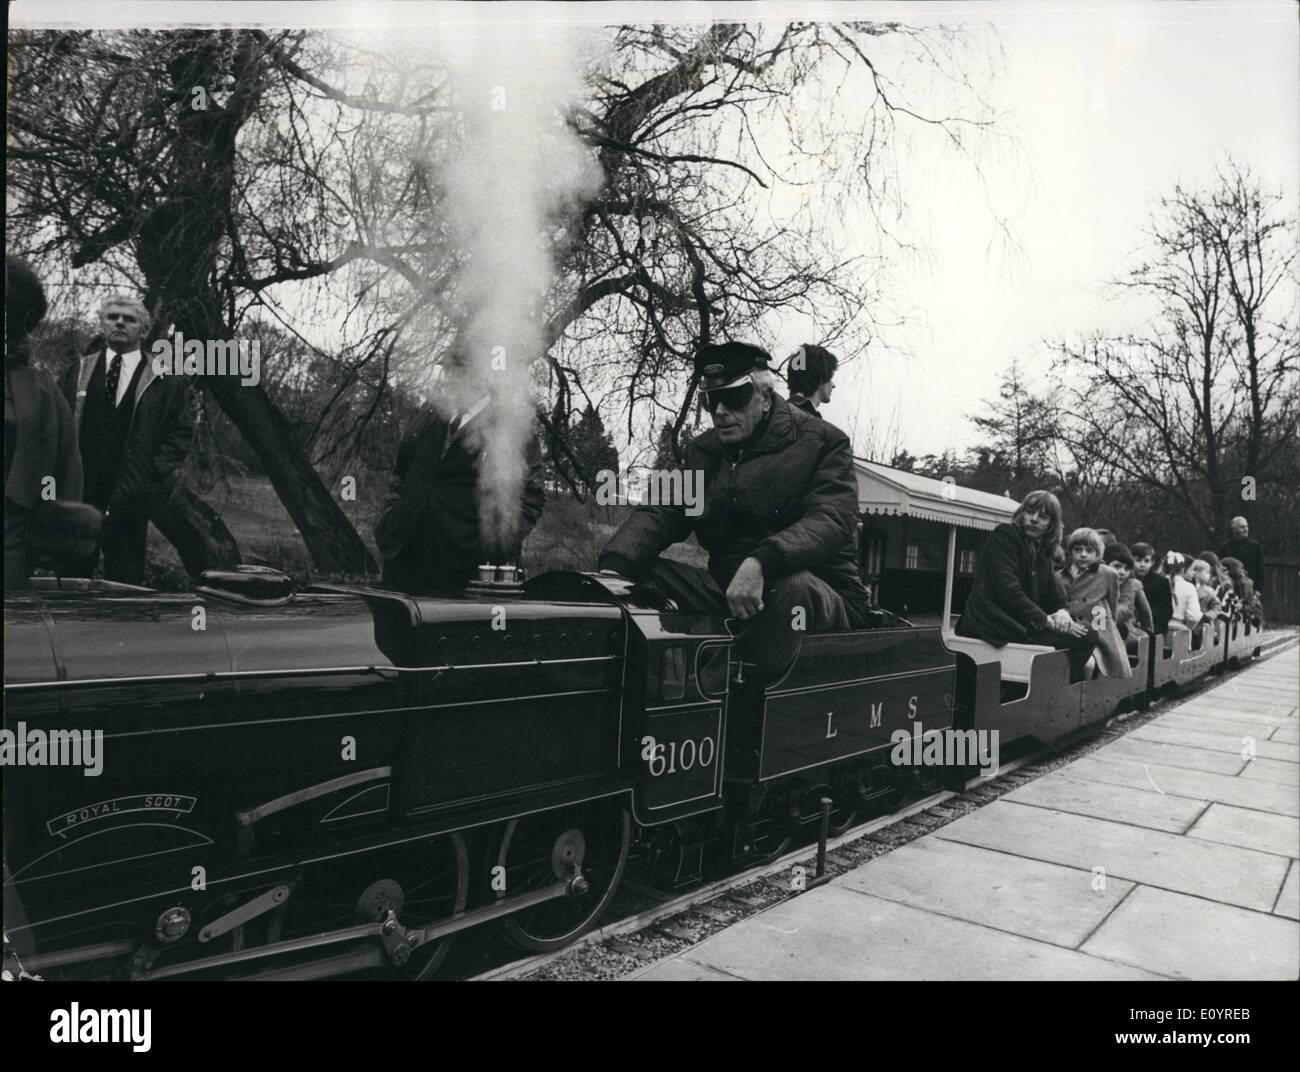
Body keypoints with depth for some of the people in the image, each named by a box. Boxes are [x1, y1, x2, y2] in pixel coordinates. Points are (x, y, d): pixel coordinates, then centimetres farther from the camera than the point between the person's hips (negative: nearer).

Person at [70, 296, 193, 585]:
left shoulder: (165, 382, 4)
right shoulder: (78, 372, 11)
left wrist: (151, 472, -9)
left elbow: (181, 434, 1)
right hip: (77, 493, 2)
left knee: (124, 579, 4)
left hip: (129, 498, -2)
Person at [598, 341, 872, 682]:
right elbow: (662, 513, 1)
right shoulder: (703, 452, 14)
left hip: (820, 594, -4)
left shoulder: (822, 442, -2)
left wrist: (760, 563, -37)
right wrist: (613, 568, -20)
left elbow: (832, 520, -19)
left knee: (795, 586, -39)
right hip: (728, 590, 5)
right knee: (636, 575, -12)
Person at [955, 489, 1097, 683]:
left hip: (1019, 622, 9)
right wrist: (1047, 620, -17)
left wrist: (1062, 612, -6)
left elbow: (1053, 595, 18)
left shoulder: (1041, 551, 21)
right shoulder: (1004, 536, -5)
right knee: (1081, 639, -16)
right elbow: (1007, 590, -16)